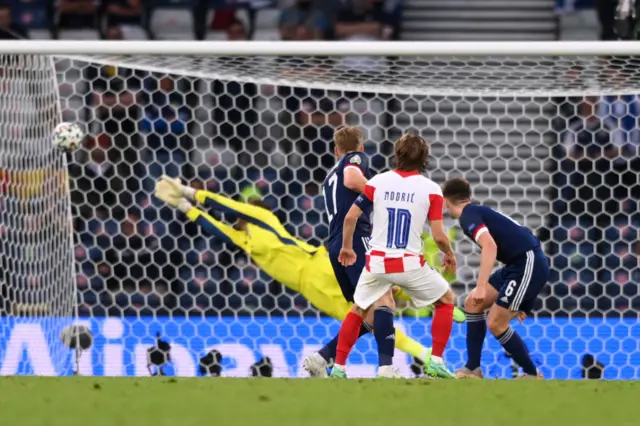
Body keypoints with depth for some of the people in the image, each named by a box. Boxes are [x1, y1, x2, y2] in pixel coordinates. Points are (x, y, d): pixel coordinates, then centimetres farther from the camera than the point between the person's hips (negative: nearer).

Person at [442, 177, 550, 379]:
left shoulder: (468, 215, -8)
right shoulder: (480, 212, 22)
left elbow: (490, 245, -26)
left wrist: (481, 287, -30)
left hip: (528, 263, -10)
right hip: (518, 264, 10)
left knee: (496, 323, -6)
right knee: (473, 304, 11)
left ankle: (532, 375, 8)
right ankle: (472, 369, 13)